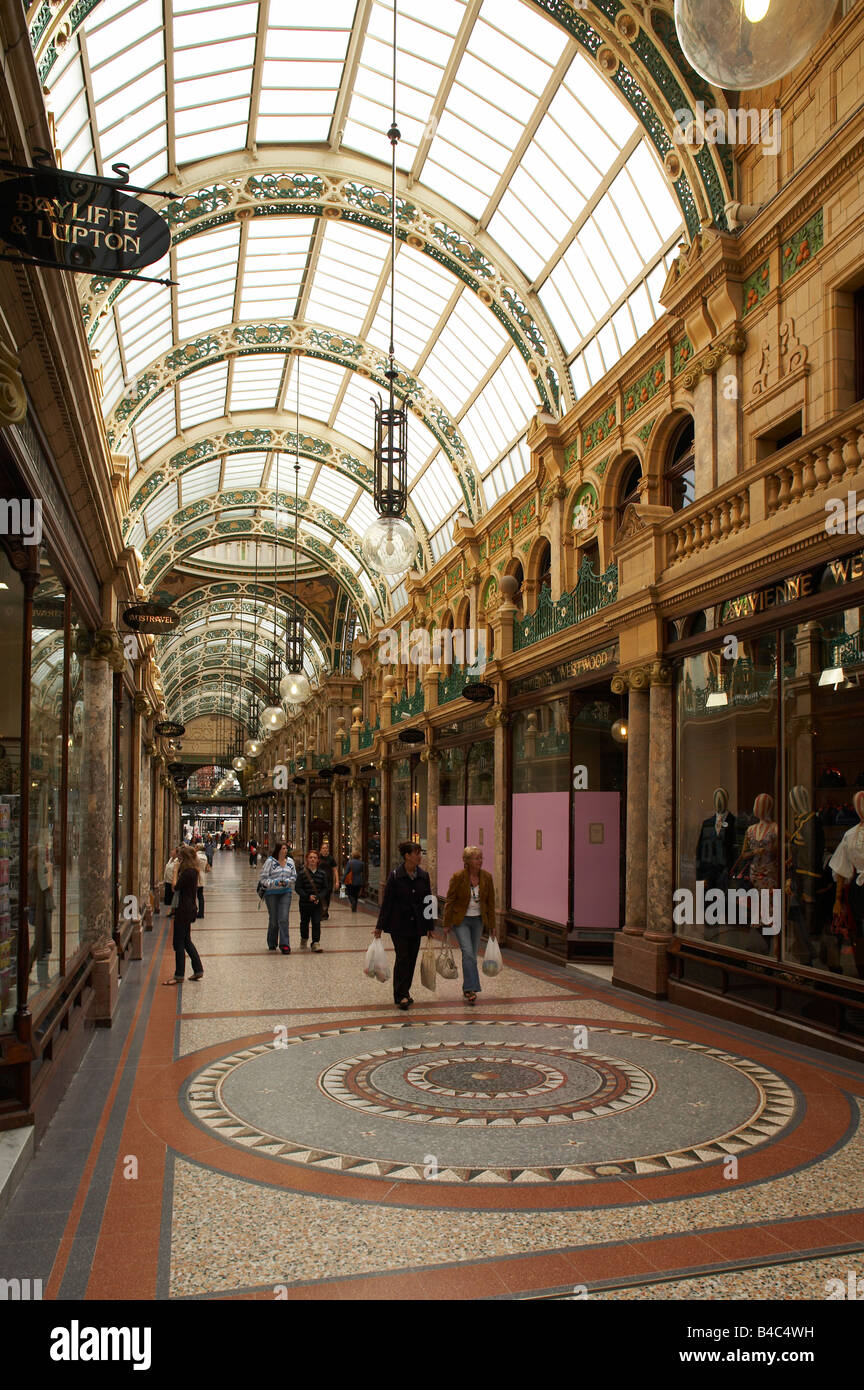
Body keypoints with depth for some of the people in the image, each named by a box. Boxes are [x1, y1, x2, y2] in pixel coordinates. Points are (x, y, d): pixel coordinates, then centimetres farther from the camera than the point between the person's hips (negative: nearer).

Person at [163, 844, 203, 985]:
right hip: (190, 908, 10)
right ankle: (198, 970, 22)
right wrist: (179, 870, 5)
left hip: (184, 909, -10)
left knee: (179, 942, -2)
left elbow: (177, 886, -19)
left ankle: (179, 976, 3)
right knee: (186, 940, 17)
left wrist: (176, 870, -10)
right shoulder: (193, 871, 11)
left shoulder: (188, 872, -18)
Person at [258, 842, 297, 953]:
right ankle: (272, 944, 25)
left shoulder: (290, 861, 6)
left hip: (285, 893, 2)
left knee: (284, 919, -8)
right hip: (271, 893, -2)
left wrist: (286, 882, -8)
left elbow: (294, 876, 12)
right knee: (273, 919, 6)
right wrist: (275, 883, -19)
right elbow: (263, 878, -7)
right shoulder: (270, 861, -6)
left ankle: (284, 944, -8)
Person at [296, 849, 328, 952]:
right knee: (304, 922, 13)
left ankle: (316, 942, -1)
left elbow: (325, 888, 5)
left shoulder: (322, 873, 2)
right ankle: (304, 939, 35)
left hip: (317, 904, 1)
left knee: (316, 923, -6)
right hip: (305, 903, -1)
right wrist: (308, 896, -17)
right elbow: (298, 888, -6)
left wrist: (319, 897, -12)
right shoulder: (302, 873, -5)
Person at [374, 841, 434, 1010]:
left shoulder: (423, 876, 4)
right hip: (399, 924, -4)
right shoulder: (395, 876, -8)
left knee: (412, 958, 8)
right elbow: (386, 902, -6)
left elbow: (428, 901, 9)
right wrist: (380, 926, -6)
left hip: (416, 925, 4)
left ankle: (404, 992, 21)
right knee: (402, 958, -9)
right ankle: (401, 995, -5)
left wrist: (430, 926, 9)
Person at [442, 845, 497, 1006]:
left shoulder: (487, 877, -4)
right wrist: (446, 924, -4)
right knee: (468, 952, -17)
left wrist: (491, 925, 7)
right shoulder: (458, 877, -14)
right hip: (460, 920, -4)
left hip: (478, 920, 4)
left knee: (472, 955, 8)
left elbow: (490, 902, 5)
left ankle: (467, 989, 21)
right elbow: (450, 901, -7)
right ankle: (471, 988, -18)